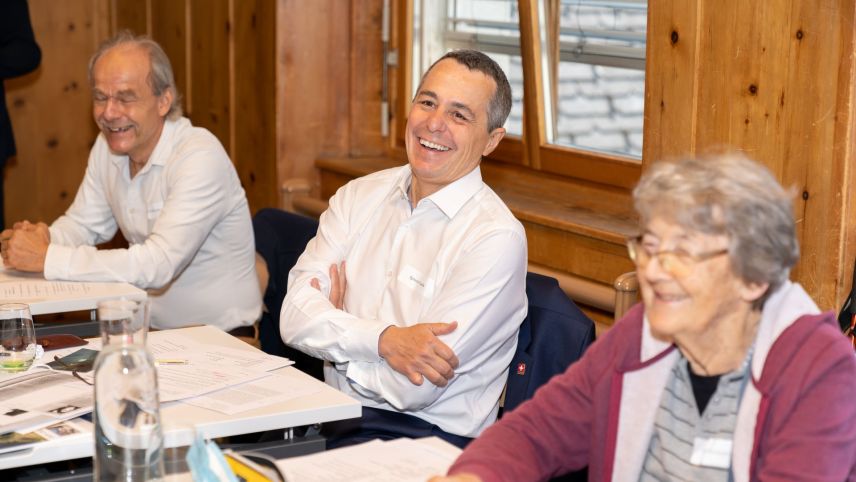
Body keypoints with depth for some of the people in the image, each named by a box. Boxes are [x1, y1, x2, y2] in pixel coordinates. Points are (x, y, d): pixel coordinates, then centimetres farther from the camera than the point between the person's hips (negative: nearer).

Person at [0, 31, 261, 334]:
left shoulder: (200, 158, -21)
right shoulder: (107, 146, 4)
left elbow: (157, 265, -29)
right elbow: (83, 223, 14)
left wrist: (48, 258, -26)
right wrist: (41, 238, -10)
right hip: (151, 325, 7)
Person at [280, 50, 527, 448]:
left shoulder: (496, 238, -11)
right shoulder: (358, 197, 9)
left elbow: (413, 389, -16)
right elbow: (294, 316, -3)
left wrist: (337, 331, -1)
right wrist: (384, 339, -18)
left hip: (426, 438, -5)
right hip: (333, 419, 5)